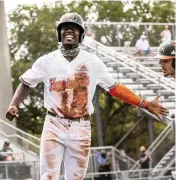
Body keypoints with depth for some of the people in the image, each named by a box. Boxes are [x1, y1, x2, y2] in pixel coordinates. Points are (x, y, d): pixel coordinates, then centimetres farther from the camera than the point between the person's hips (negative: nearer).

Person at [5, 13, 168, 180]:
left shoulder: (92, 62, 2)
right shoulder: (47, 61, 0)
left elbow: (114, 88, 7)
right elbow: (26, 83, 6)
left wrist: (145, 104, 3)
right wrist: (13, 105, -13)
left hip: (81, 129, 1)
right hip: (54, 126, -1)